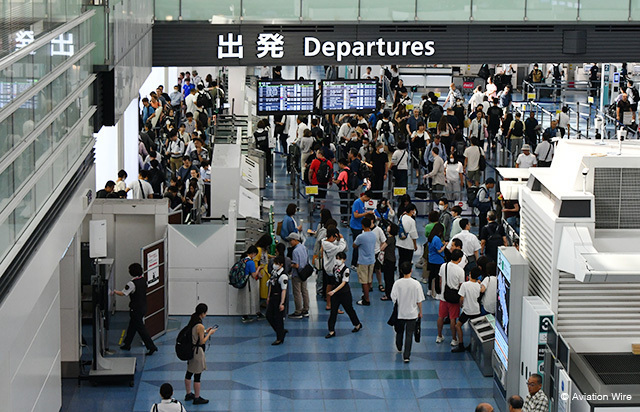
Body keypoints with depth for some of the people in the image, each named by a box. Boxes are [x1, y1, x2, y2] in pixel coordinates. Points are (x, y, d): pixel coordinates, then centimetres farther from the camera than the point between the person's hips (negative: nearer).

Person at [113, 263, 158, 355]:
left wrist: (115, 292, -2)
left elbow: (123, 293, -17)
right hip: (143, 307, 8)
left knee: (141, 328, -1)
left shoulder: (132, 283, -23)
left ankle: (151, 347, -2)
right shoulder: (143, 280, 0)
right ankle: (127, 344, 32)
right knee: (132, 326, 20)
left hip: (136, 309, -8)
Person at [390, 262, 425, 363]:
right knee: (409, 334, 5)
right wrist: (420, 312, 8)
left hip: (400, 313, 2)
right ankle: (407, 356, 0)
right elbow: (419, 301, -8)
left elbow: (393, 298, -6)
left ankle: (399, 348, 46)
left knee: (399, 331, 24)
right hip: (412, 313, -2)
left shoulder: (397, 283, -13)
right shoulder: (416, 284, -15)